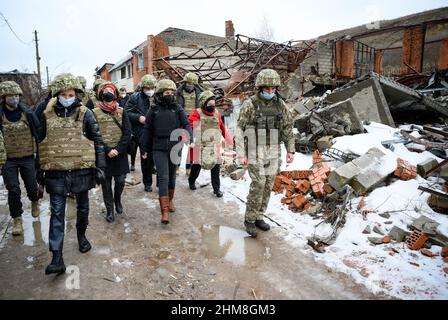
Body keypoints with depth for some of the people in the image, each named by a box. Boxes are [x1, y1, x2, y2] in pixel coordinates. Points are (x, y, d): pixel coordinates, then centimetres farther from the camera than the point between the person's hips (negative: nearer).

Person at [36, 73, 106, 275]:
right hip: (56, 173, 1)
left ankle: (81, 236, 40)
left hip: (81, 170, 0)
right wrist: (41, 170, 10)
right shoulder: (46, 115, 2)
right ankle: (57, 258, 2)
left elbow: (97, 141, -1)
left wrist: (100, 167, -6)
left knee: (82, 207, 16)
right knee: (57, 214, -1)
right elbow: (41, 143, 10)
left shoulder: (85, 114, -3)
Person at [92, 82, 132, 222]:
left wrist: (118, 149, -12)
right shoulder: (95, 113, -1)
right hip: (103, 153, -1)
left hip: (120, 153, 1)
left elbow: (127, 133, -2)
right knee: (106, 183, 7)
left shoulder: (121, 111, 4)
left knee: (120, 180, 4)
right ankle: (109, 209, 22)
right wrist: (107, 150, -15)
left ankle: (117, 200, 33)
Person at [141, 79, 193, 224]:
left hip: (175, 148, 2)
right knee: (163, 178, -8)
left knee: (172, 176, 15)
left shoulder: (178, 109, 5)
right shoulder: (153, 110, 4)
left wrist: (189, 138, -21)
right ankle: (165, 211, -7)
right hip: (159, 149, -2)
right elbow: (147, 131, 9)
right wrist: (145, 149, 10)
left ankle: (170, 200, 36)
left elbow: (186, 125, -2)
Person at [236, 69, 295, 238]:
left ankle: (258, 217, 23)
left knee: (268, 186, 8)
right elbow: (240, 130, -8)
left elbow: (288, 127, 11)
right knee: (258, 184, -11)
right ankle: (250, 219, 7)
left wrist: (290, 150, 5)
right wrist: (241, 154, -14)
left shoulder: (280, 104, 5)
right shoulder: (249, 104, -8)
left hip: (273, 152, 5)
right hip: (255, 152, -5)